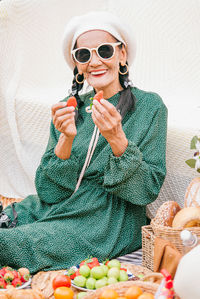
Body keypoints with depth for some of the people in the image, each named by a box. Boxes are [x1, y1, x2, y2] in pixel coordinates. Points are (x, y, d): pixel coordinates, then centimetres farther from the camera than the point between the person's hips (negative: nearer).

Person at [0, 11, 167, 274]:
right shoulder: (70, 107, 8)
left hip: (110, 223, -3)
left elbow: (148, 189, -8)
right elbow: (48, 191, 1)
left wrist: (117, 139, -23)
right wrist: (66, 139, -17)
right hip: (60, 208, 4)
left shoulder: (149, 106, -2)